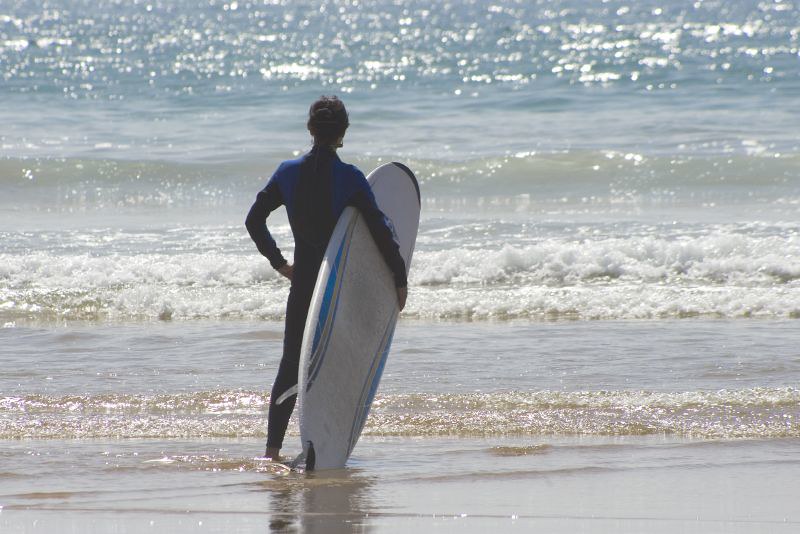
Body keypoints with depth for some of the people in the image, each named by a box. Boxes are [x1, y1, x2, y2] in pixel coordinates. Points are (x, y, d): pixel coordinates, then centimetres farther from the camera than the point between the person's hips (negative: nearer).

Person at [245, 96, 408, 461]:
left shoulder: (288, 172, -1)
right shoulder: (349, 178, -13)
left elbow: (254, 220, 5)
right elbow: (380, 231, -14)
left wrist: (278, 262, 14)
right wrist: (400, 278, -6)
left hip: (303, 281, 3)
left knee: (291, 364, 7)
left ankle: (272, 449, -1)